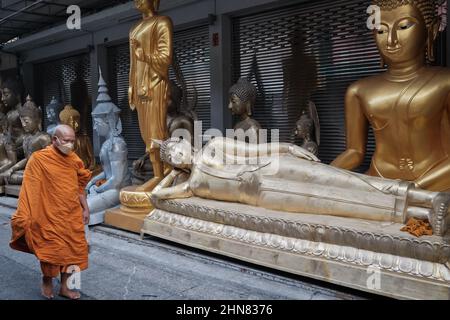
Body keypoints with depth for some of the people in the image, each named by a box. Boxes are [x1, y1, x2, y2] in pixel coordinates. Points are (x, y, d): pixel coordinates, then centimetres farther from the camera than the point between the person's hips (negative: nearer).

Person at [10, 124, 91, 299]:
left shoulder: (74, 159, 4)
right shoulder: (38, 159, -12)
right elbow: (30, 189, -12)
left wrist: (85, 208, 12)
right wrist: (25, 217, -14)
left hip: (72, 215, 5)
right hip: (50, 216, -5)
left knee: (73, 248, 9)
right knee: (51, 250, 5)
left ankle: (64, 287, 25)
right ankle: (47, 281, 32)